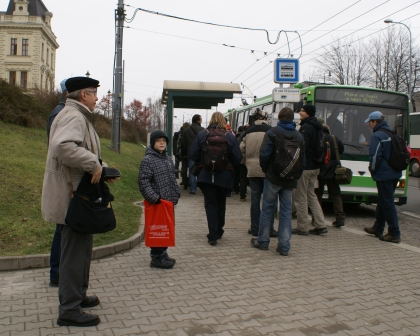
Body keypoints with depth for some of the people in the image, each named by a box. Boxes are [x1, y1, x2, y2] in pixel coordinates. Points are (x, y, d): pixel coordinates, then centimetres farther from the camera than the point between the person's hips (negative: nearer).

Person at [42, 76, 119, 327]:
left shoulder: (77, 116, 18)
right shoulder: (74, 117, -17)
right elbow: (62, 146, -36)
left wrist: (101, 170, 9)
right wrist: (94, 163, -28)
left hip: (79, 195, 11)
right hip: (73, 196, -11)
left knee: (81, 247, 20)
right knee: (75, 251, -4)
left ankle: (78, 295, 35)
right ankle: (69, 309, 6)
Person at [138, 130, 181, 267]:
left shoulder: (168, 158, 13)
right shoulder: (147, 160, -11)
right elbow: (143, 181, -15)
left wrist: (176, 193, 11)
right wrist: (153, 198, -21)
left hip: (169, 200, 8)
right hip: (157, 202, -8)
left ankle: (163, 253, 28)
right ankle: (157, 258, 9)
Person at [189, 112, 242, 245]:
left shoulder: (201, 135, -6)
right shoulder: (230, 137, -6)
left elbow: (193, 155, -6)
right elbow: (237, 158, -6)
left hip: (206, 175, -1)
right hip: (224, 176, 1)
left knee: (210, 203, 3)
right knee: (221, 204, 18)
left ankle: (213, 235, -6)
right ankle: (218, 231, 30)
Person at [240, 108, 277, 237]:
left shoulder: (248, 132, 4)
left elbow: (242, 150, 7)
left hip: (252, 170, 3)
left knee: (255, 199, 9)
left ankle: (255, 228, 14)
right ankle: (269, 228, 7)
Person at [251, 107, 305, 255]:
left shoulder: (272, 133, -8)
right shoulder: (299, 136, 6)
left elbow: (264, 154, -15)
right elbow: (303, 160, 5)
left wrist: (266, 170, 1)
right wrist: (295, 175, 12)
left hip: (273, 178, -3)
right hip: (290, 181, 3)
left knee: (267, 209, 8)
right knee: (286, 211, 7)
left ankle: (262, 241, 16)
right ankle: (284, 246, 8)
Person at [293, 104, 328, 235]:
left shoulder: (306, 127, -16)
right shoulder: (316, 127, 14)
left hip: (305, 167, -10)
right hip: (315, 166, 10)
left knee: (301, 198, 0)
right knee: (311, 195, 16)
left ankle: (302, 227, 7)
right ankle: (320, 225, 15)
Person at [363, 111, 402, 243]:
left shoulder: (377, 136, -14)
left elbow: (375, 156, -20)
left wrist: (372, 169, -2)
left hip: (383, 174, -9)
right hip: (395, 174, 9)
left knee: (387, 203, -3)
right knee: (382, 201, 18)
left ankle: (394, 234, -1)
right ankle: (378, 228, 29)